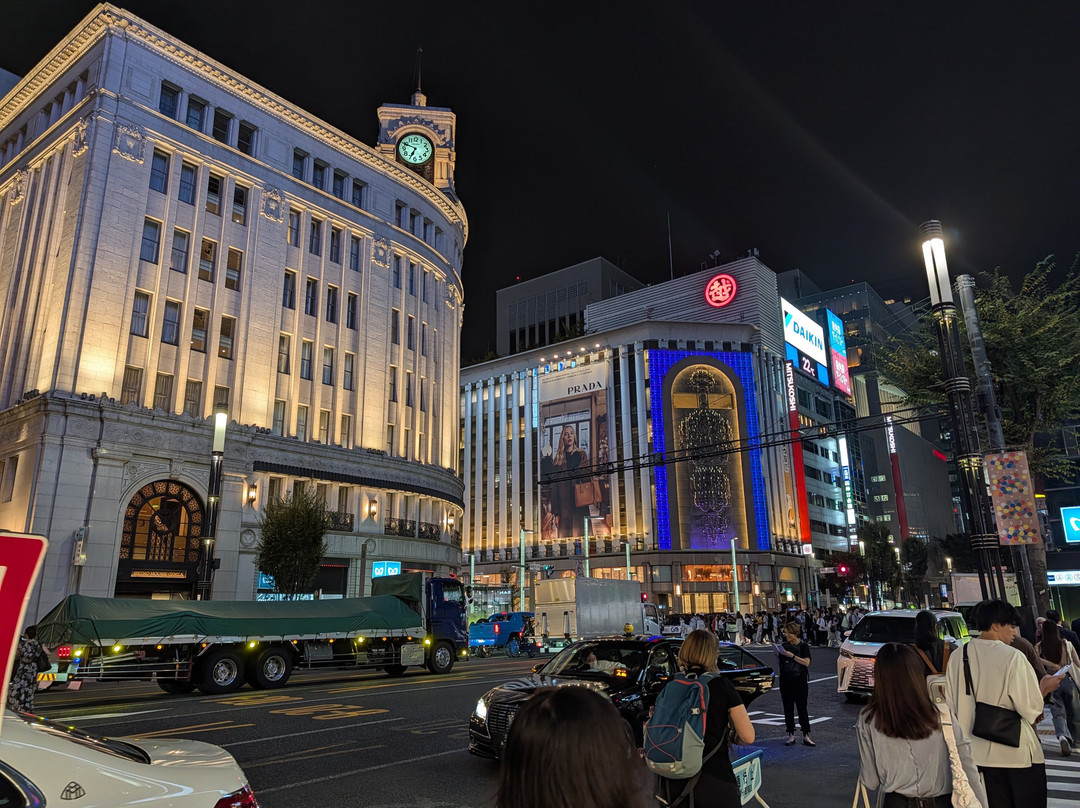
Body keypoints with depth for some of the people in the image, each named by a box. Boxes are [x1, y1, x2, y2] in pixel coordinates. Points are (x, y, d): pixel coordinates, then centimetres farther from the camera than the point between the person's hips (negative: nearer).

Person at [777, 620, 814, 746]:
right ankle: (791, 736, 11)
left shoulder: (803, 646, -2)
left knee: (802, 708, 0)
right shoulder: (784, 645, 9)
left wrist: (792, 656, -20)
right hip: (785, 681, 4)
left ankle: (806, 736, 7)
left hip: (799, 681, -4)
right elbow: (780, 661, 14)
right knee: (788, 709, 5)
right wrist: (778, 653, -4)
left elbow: (806, 662, -14)